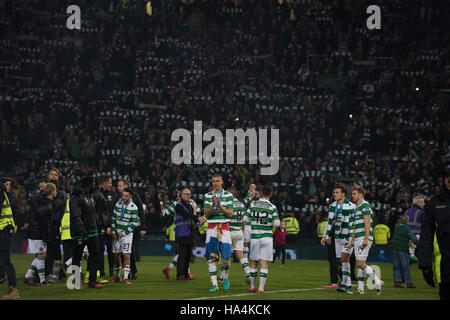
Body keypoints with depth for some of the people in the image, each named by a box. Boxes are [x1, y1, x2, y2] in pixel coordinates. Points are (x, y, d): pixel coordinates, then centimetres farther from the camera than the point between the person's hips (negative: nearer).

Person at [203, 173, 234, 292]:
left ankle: (225, 277, 23)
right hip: (211, 228, 1)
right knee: (211, 257, -5)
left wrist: (221, 206, -16)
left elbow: (230, 214, -2)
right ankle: (214, 284, -1)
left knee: (225, 257, -5)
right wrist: (213, 204, -17)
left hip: (224, 228, -1)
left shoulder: (228, 195, 4)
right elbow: (206, 213, -1)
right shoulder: (207, 196, 8)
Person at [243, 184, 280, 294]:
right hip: (267, 237, -2)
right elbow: (277, 223, -10)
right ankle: (261, 288, -6)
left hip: (254, 237, 2)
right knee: (264, 263, 0)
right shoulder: (272, 207, -6)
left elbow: (245, 219, 3)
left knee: (254, 263, 13)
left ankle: (252, 287, 19)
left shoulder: (253, 205, 0)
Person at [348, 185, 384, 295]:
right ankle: (360, 289, 7)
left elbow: (367, 223, -17)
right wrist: (352, 241, 24)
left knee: (360, 263, -14)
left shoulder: (365, 205, -8)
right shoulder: (357, 208, 22)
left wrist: (366, 239, -23)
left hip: (364, 238, -10)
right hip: (358, 239, 10)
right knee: (360, 264, 7)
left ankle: (378, 282, -7)